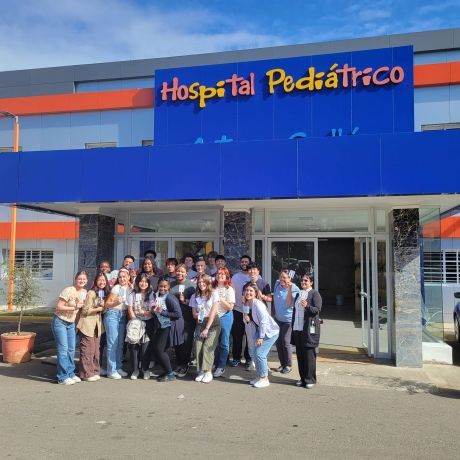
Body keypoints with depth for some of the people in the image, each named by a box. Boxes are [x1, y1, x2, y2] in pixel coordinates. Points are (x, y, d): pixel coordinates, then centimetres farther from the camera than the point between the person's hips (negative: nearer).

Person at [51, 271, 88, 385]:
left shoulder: (84, 292, 2)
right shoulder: (68, 291, -19)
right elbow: (58, 307, -21)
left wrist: (80, 306, -3)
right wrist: (74, 307, -22)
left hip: (71, 323, 7)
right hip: (60, 322, -7)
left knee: (71, 349, 10)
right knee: (63, 349, -6)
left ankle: (70, 373, 21)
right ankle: (63, 377, 1)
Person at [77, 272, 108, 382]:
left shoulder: (105, 293, 8)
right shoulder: (91, 293, -15)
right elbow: (86, 310, -15)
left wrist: (104, 307, -3)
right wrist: (99, 309, -15)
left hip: (97, 323, 7)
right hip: (87, 324, -7)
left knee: (96, 350, 11)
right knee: (88, 350, -2)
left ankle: (95, 372, 20)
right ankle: (87, 374, 6)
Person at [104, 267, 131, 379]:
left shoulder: (130, 288, 8)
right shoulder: (116, 288, -8)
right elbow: (107, 304, -9)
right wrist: (116, 303, -24)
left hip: (123, 316, 6)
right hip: (112, 315, -6)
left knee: (120, 343, 10)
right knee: (112, 343, -4)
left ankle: (118, 368, 20)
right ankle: (111, 371, 1)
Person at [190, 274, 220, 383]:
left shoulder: (214, 294, -4)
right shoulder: (195, 296, 8)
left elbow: (213, 313, -9)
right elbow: (194, 314, 8)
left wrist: (207, 328, -12)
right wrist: (203, 315, -11)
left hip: (213, 323, -3)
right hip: (200, 324, 3)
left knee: (207, 347, -16)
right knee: (198, 347, -11)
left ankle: (208, 372, -8)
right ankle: (200, 371, 1)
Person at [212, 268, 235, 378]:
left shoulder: (229, 289, -4)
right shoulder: (213, 288, 6)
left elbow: (230, 307, -9)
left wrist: (221, 300, -19)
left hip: (225, 317, -3)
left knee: (223, 343, 3)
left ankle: (221, 367, 11)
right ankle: (215, 364, 22)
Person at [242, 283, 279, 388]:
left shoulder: (258, 304, -24)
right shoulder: (247, 304, 1)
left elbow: (263, 321, -23)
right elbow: (248, 319, 9)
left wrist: (261, 337, -19)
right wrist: (246, 316, -14)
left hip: (271, 332, -8)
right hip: (260, 331, 8)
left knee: (259, 353, -11)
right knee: (256, 353, 7)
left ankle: (264, 379, 4)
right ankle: (260, 376, 24)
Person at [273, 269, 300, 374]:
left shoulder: (294, 289, -16)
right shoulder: (277, 284, 0)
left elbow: (289, 303, -26)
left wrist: (289, 289, -33)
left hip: (288, 319, -6)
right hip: (278, 318, 6)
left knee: (285, 342, -7)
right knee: (278, 342, 9)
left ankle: (289, 365, 9)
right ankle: (282, 364, 24)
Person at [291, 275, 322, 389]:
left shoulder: (314, 294, -3)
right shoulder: (298, 294, 17)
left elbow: (317, 309, -13)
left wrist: (307, 306, -31)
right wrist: (293, 326, 17)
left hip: (309, 328, -6)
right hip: (297, 328, 7)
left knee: (309, 354, -3)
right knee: (300, 354, 10)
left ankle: (310, 379, 6)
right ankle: (303, 378, 20)